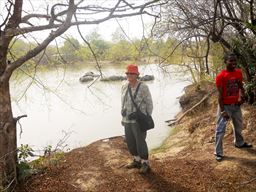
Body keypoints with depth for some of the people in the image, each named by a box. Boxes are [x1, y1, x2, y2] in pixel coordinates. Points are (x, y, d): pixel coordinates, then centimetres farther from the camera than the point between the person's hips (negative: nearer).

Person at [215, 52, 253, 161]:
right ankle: (218, 153, 6)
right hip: (225, 106, -6)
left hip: (236, 105, 6)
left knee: (238, 126, 24)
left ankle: (239, 143, 49)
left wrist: (241, 96, -10)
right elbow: (220, 94, -17)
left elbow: (240, 87, 11)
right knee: (220, 130, -3)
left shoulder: (239, 73, 0)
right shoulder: (220, 76, -17)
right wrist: (222, 110, -20)